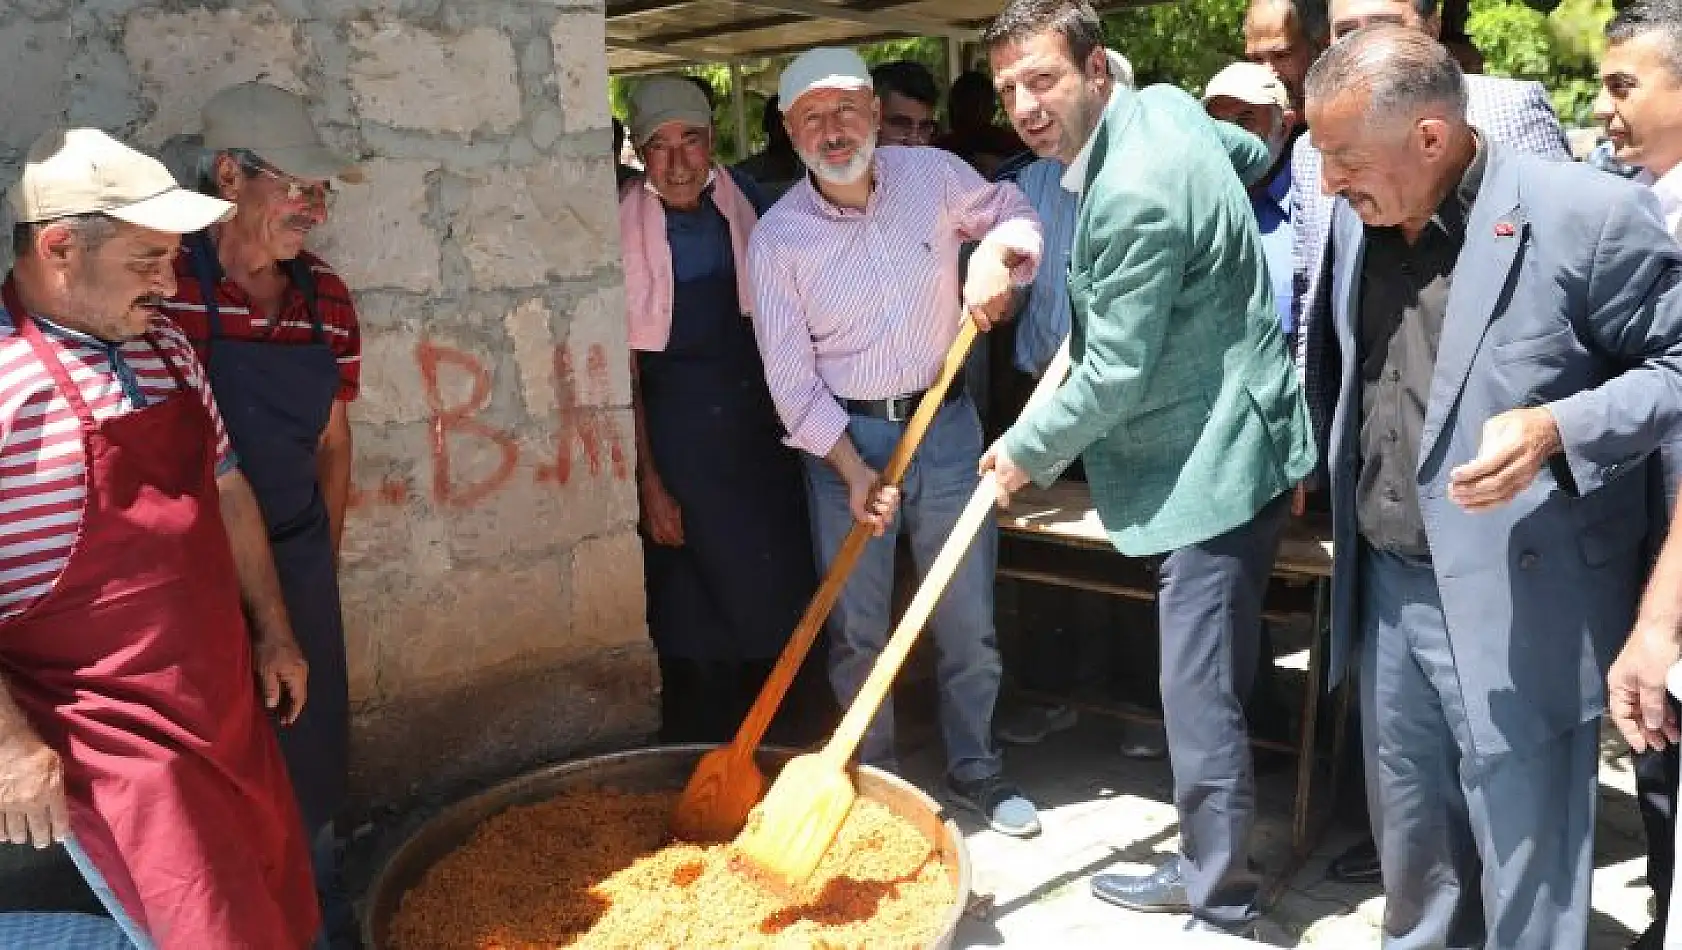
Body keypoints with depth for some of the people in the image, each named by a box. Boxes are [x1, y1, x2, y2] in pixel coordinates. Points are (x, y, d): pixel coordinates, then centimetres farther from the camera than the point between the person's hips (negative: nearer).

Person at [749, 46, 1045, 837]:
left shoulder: (932, 175, -4)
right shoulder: (776, 237, -9)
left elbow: (1019, 215, 10)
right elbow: (790, 377, -8)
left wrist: (998, 250, -14)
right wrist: (852, 471, -15)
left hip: (946, 422, 2)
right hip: (844, 436, -1)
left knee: (969, 617, 8)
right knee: (857, 626, 6)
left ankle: (975, 770, 27)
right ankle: (873, 778, 26)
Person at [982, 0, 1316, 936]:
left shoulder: (1135, 196, -25)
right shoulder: (1165, 102, 5)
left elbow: (1113, 375, -20)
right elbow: (1254, 155, 27)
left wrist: (1027, 449, -5)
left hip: (1218, 457, -11)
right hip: (1221, 437, 11)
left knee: (1200, 691, -4)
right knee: (1207, 678, 20)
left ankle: (1220, 895, 12)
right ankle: (1206, 866, 36)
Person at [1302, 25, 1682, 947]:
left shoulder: (1588, 214, -16)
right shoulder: (1358, 218, 3)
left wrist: (1559, 429, -24)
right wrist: (1332, 475, 10)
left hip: (1520, 601, -6)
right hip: (1387, 588, 6)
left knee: (1522, 856, 8)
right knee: (1409, 837, 22)